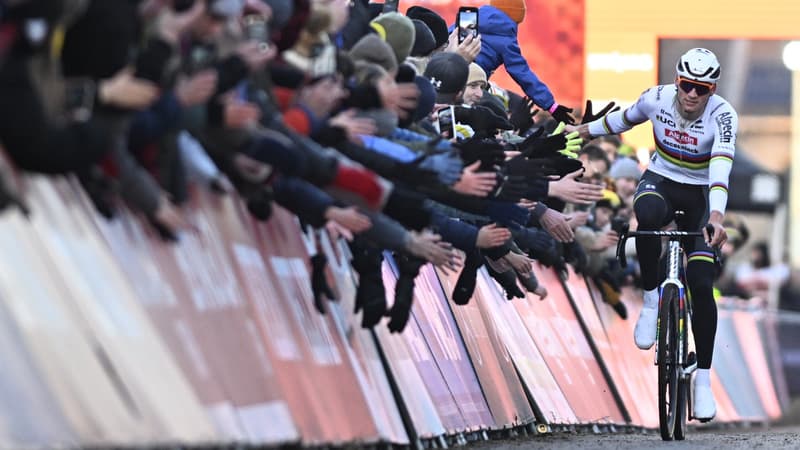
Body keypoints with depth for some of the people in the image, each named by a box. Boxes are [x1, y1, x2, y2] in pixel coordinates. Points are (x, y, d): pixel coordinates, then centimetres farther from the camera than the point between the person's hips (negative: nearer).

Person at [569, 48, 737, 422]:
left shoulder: (722, 115, -24)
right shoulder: (657, 99, -15)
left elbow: (721, 165, -39)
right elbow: (626, 118, 8)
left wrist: (716, 215, -54)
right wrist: (586, 131, 24)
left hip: (700, 194, -1)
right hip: (661, 180, 1)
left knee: (701, 285, -12)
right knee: (648, 215, -39)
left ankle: (703, 377, -1)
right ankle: (651, 299, -18)